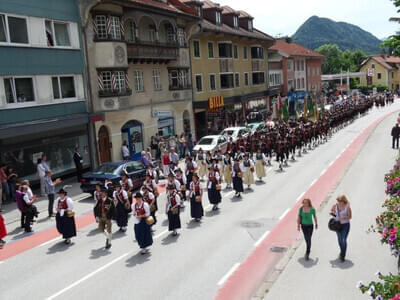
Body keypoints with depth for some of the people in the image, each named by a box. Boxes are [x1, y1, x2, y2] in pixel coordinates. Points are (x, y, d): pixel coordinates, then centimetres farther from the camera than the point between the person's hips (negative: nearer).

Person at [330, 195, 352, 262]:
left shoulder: (347, 207, -13)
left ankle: (343, 256, -1)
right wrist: (332, 213, -11)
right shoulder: (335, 206, -2)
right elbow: (331, 211, 13)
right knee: (339, 239, 14)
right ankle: (342, 252, 39)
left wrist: (343, 218, -26)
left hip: (345, 225, -4)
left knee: (344, 240, -9)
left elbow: (349, 216, -10)